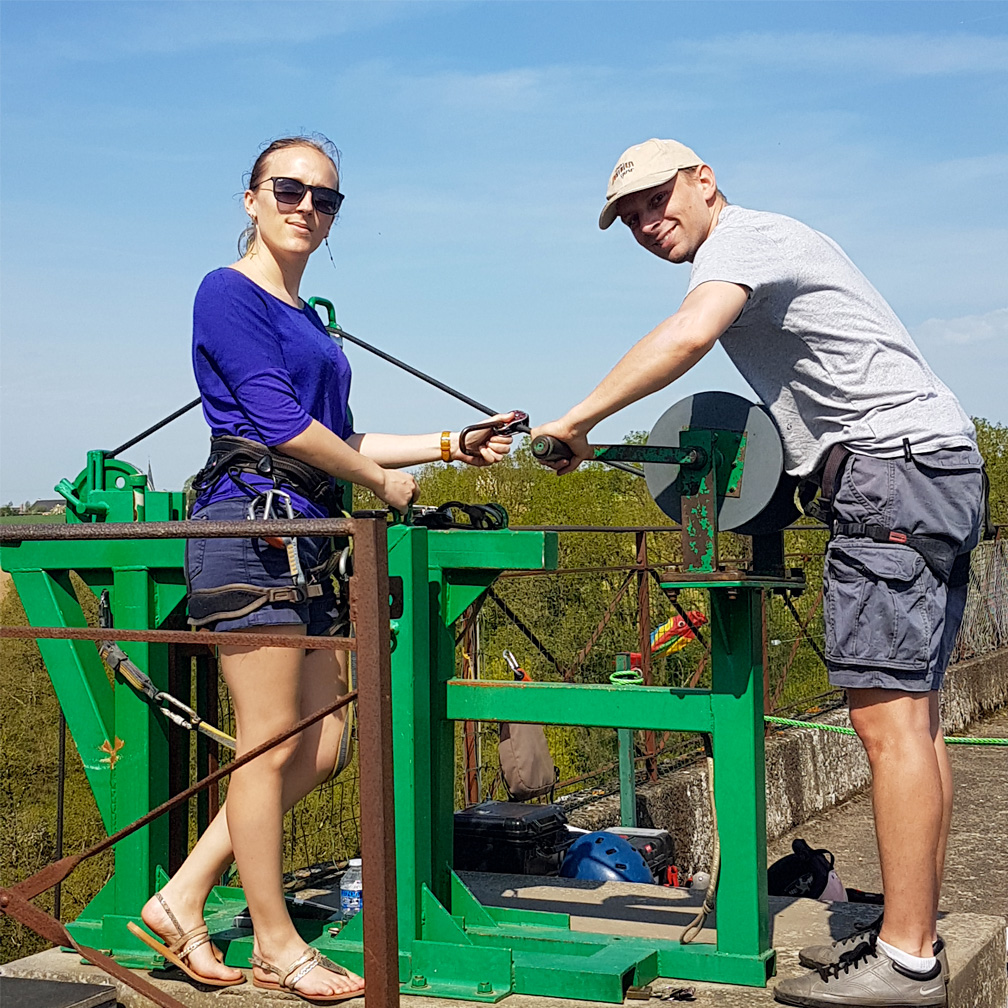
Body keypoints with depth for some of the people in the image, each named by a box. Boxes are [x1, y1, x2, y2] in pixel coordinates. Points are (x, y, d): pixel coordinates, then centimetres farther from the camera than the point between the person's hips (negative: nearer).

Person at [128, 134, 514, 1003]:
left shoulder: (308, 319, 22)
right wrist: (386, 481, -3)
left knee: (323, 747, 8)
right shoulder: (229, 292, -5)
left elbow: (340, 440, 23)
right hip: (250, 527, -9)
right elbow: (282, 424, -13)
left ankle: (182, 901, 15)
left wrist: (449, 446, 20)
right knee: (270, 749, -2)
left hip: (307, 542, 9)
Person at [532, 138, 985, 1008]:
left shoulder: (739, 235, -4)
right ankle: (913, 934, 12)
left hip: (893, 463, -11)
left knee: (889, 715, -13)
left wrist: (577, 421, -19)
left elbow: (690, 333, -25)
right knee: (910, 714, 8)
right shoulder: (774, 244, 27)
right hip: (942, 464, 11)